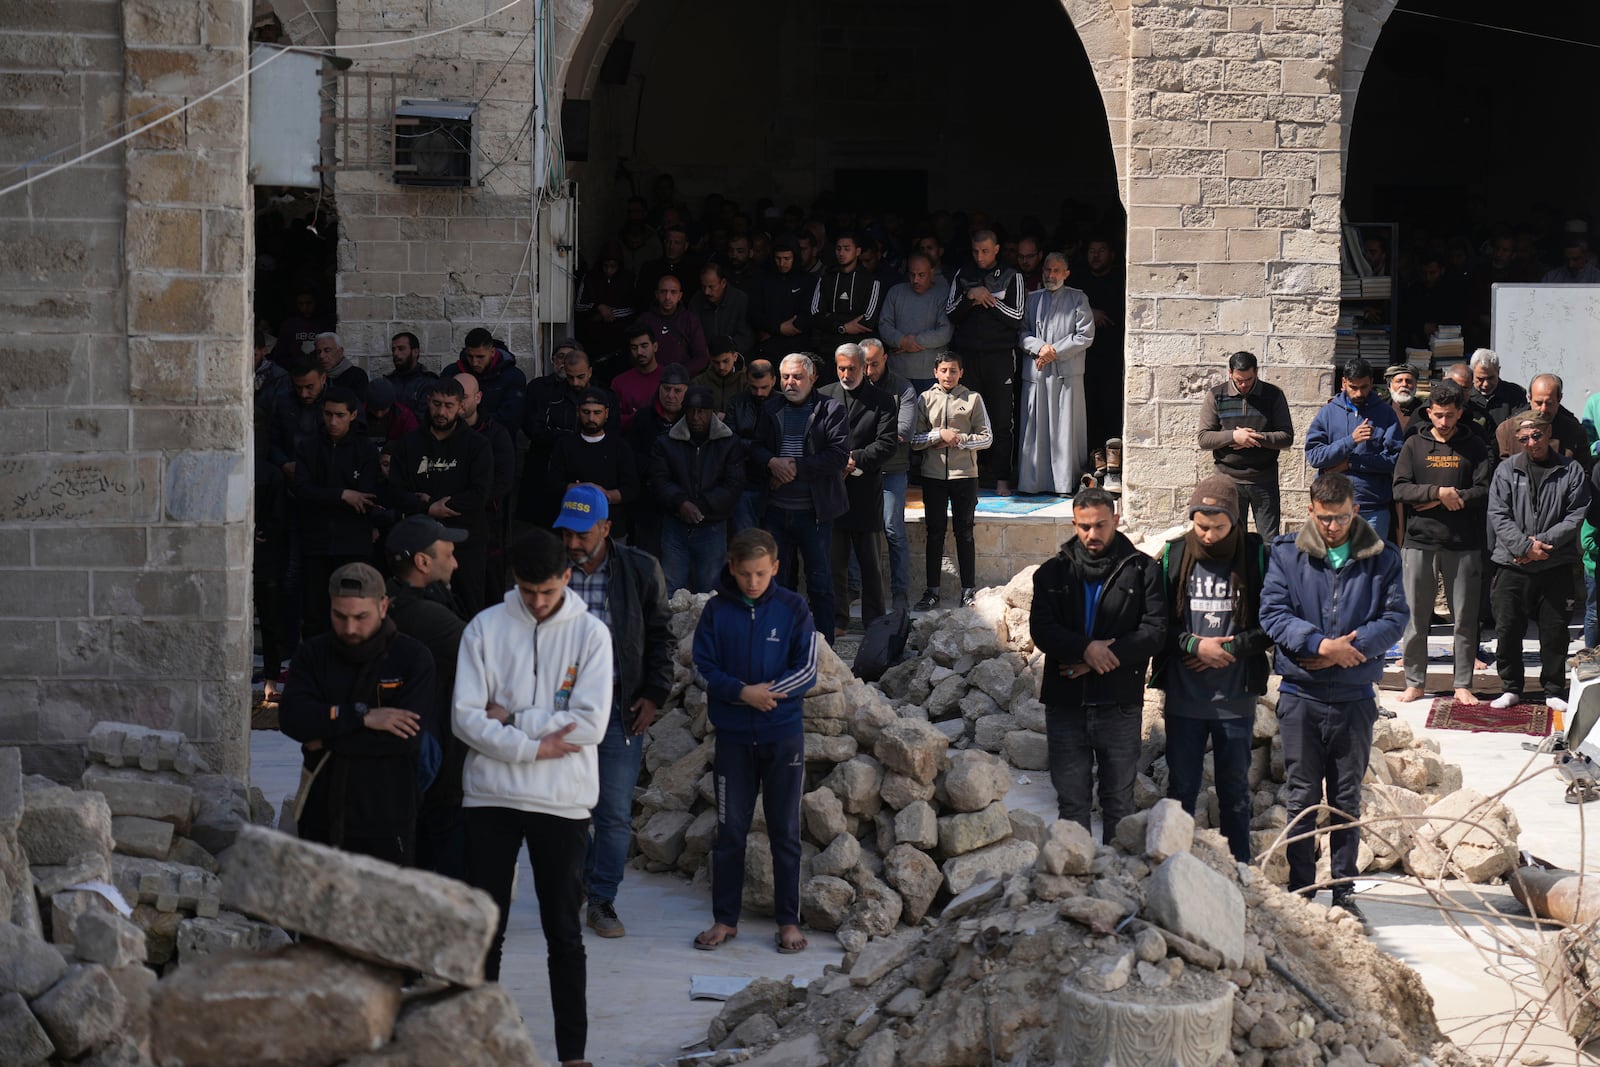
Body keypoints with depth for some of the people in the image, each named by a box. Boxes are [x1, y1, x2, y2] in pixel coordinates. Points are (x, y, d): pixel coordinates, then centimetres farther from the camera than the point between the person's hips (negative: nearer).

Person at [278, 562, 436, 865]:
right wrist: (362, 716, -18)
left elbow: (411, 737, -15)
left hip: (386, 821, -3)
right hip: (322, 820, 3)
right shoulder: (313, 655, 8)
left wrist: (328, 741, -11)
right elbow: (291, 717, -9)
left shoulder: (412, 657, -2)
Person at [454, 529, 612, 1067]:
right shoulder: (484, 629, -1)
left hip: (562, 801, -1)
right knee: (484, 931, 8)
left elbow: (591, 723, -13)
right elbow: (465, 719, -7)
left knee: (564, 935, 6)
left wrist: (511, 719, -11)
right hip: (490, 796, 1)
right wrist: (533, 746, -14)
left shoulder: (590, 633, -3)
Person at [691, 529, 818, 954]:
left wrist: (769, 691, -18)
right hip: (733, 736, 1)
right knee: (730, 831, 6)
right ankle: (725, 919, 15)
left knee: (785, 832, 4)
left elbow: (807, 669, -4)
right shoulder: (717, 610, -1)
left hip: (783, 735, -1)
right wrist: (742, 692, -18)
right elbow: (704, 665, -2)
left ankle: (789, 921, 12)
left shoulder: (792, 608, -3)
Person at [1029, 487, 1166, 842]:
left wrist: (1100, 659, -15)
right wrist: (1086, 648, -20)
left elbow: (1155, 631, -7)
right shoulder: (1054, 571, 8)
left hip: (1120, 704, -2)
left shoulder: (1142, 570, 2)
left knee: (1119, 800, 5)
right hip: (1065, 703, 2)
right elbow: (1042, 629, -3)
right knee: (1071, 800, 6)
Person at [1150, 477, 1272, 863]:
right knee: (1181, 789, 8)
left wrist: (1230, 648, -14)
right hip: (1183, 698, 1)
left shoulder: (1258, 557, -6)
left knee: (1235, 790, 12)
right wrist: (1193, 645, -15)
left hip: (1236, 700, -1)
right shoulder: (1173, 556, -2)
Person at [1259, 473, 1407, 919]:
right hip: (1300, 696, -1)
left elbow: (1395, 618, -3)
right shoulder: (1286, 553, 0)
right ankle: (1300, 890, 11)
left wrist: (1349, 647, -17)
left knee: (1347, 799, 10)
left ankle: (1344, 888, 17)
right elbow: (1272, 613, -8)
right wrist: (1322, 645, -21)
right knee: (1302, 798, 4)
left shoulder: (1381, 558, 3)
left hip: (1355, 697, 1)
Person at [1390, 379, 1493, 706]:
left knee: (1465, 618, 3)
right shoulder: (1415, 445, 8)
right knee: (1415, 617, 2)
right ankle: (1414, 682, 12)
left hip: (1464, 544, 0)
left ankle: (1463, 684, 11)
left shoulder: (1474, 446, 6)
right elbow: (1400, 489, -2)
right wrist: (1438, 492, -16)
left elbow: (1484, 492, -4)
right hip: (1419, 542, 0)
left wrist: (1439, 502, -10)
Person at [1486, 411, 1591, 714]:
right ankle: (1511, 687, 16)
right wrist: (1524, 545, -15)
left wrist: (1541, 541, -12)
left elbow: (1576, 516, -1)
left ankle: (1554, 691, 18)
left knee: (1555, 631, 5)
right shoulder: (1507, 470, 4)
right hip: (1512, 563, 0)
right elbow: (1498, 515, -2)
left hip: (1556, 566, 0)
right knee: (1508, 629, 1)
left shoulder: (1571, 471, 3)